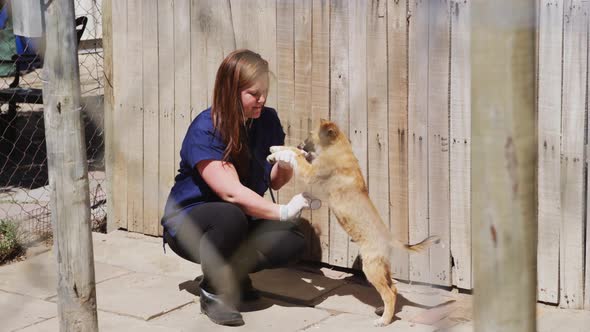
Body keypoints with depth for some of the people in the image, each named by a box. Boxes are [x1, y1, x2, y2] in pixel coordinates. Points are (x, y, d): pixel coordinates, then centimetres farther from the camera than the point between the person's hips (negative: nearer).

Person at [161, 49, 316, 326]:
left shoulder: (267, 120, -5)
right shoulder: (204, 130, -24)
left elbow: (274, 181, 2)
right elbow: (231, 192, -31)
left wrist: (286, 165, -20)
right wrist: (282, 212, -33)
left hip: (240, 222, 6)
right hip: (188, 223, -5)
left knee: (292, 241, -21)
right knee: (230, 216, -39)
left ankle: (233, 272, 6)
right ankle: (212, 291, -15)